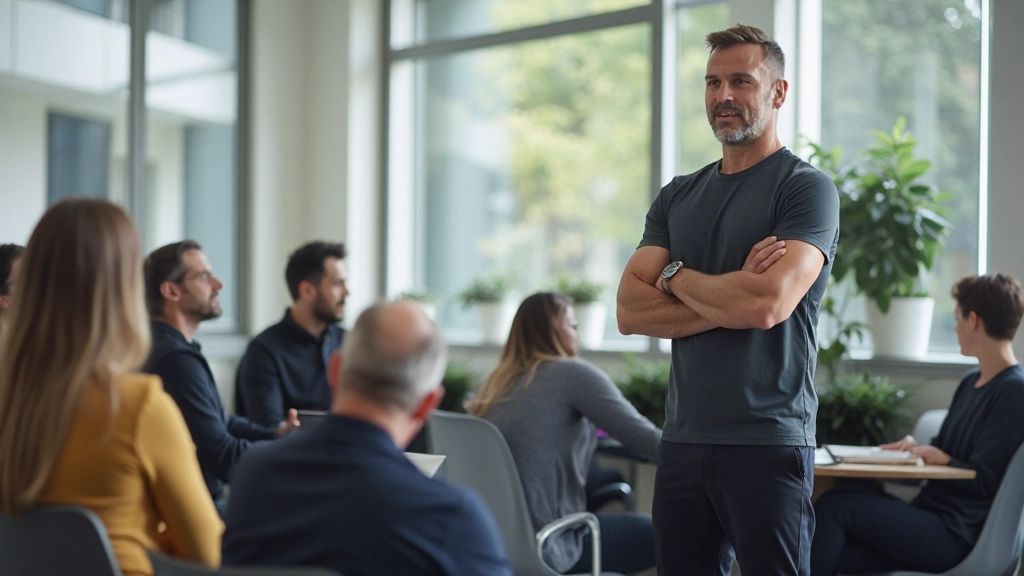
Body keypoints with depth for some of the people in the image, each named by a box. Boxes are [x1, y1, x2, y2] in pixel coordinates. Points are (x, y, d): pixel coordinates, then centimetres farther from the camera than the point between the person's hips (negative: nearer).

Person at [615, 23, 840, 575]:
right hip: (682, 440, 5)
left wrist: (675, 275, -3)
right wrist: (730, 303, -11)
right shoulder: (678, 196, 12)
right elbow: (631, 311, 2)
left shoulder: (807, 188, -4)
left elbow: (768, 304, -20)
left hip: (768, 444, -5)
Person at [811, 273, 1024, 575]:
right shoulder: (971, 382, 17)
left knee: (834, 505, -17)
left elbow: (983, 480, -15)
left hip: (954, 535, -8)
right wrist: (918, 448, 4)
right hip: (931, 517, 8)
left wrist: (939, 458, 0)